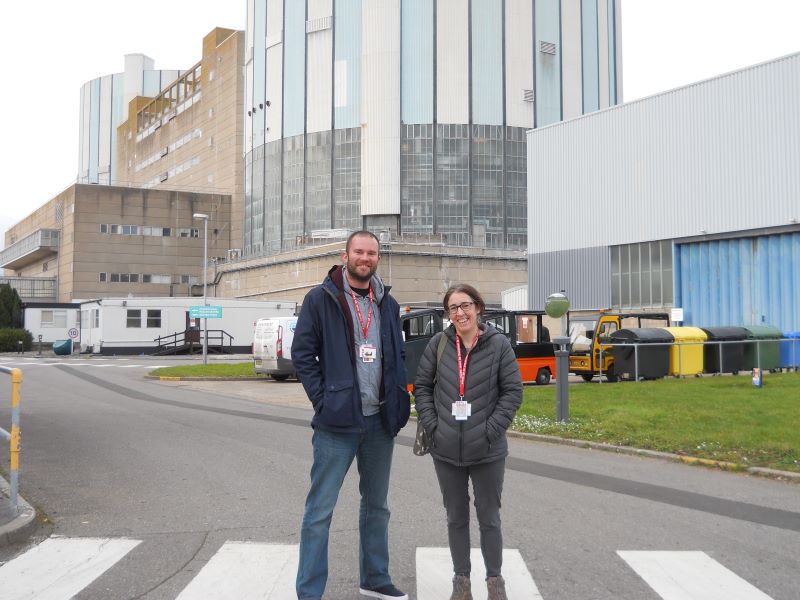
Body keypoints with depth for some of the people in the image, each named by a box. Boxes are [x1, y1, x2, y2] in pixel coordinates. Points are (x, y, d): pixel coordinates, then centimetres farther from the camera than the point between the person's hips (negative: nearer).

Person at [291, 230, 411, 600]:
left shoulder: (388, 304, 11)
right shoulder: (321, 299, -4)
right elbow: (302, 353, -6)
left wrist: (397, 397, 4)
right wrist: (323, 399, -12)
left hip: (380, 420, 6)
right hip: (337, 420, -5)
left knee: (377, 504, 16)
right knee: (320, 509, -1)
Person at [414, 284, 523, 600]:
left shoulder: (498, 344, -6)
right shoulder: (438, 344, 0)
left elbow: (513, 391, -5)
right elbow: (422, 386, 5)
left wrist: (491, 429, -12)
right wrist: (432, 425, -4)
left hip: (488, 451, -2)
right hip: (446, 450, 2)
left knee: (489, 518, 11)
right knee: (456, 517, 15)